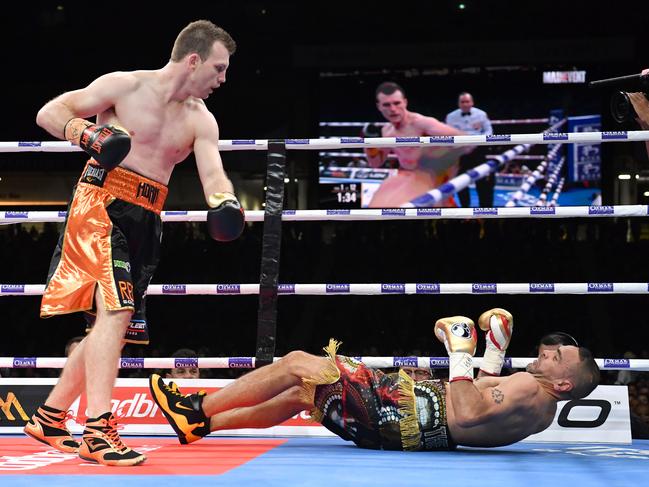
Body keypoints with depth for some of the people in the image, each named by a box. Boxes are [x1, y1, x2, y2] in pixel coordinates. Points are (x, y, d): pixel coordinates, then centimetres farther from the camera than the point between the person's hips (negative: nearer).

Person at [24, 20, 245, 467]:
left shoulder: (200, 120, 9)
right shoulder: (125, 86, -5)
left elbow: (213, 174, -4)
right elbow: (49, 114, -2)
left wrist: (224, 203, -27)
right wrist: (91, 137, -20)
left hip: (146, 219, 7)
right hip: (102, 204, -7)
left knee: (113, 320, 10)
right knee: (115, 311, -21)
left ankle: (50, 417, 24)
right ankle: (99, 431, -23)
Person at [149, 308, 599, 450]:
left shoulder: (533, 395, -18)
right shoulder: (539, 399, 12)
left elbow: (466, 414, -32)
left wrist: (461, 353, -22)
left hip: (396, 418, -10)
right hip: (405, 401, 10)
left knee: (296, 363, -5)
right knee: (298, 396, 18)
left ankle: (197, 408, 8)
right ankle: (200, 424, 26)